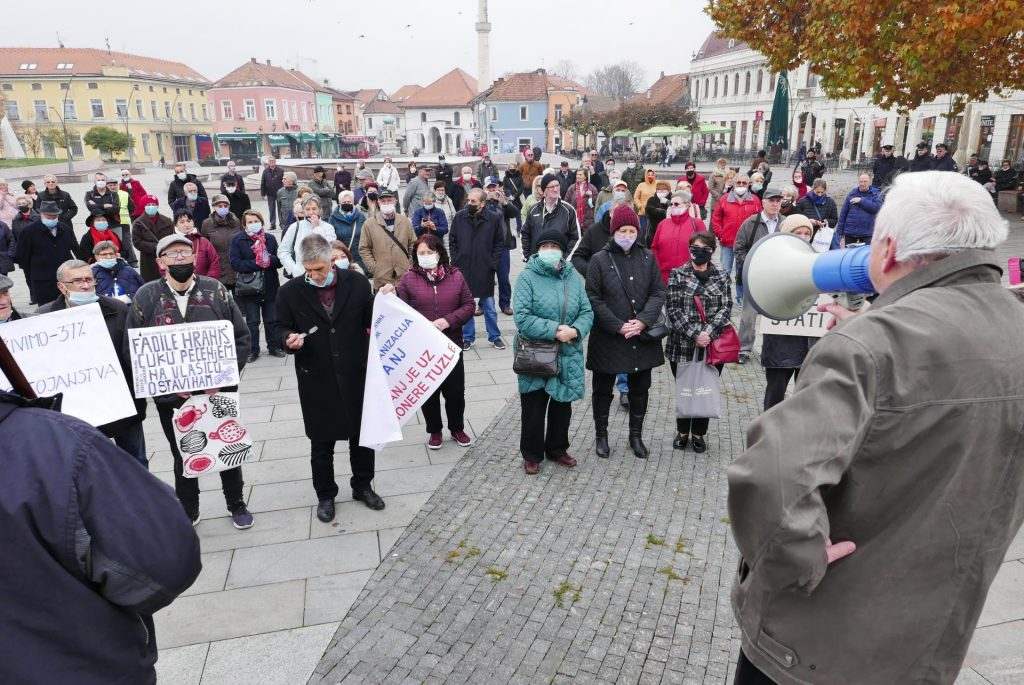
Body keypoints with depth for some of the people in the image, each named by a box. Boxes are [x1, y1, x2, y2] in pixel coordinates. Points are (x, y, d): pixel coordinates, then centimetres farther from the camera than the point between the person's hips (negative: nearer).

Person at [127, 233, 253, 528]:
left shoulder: (215, 291, -5)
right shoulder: (146, 297, -6)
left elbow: (241, 337, -3)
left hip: (219, 393, 0)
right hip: (171, 396, 0)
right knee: (183, 455, 16)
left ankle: (236, 504, 35)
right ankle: (188, 511, 37)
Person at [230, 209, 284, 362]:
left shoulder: (270, 238, 4)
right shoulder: (237, 239, -4)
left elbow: (279, 261, 1)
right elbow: (235, 263, -14)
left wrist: (269, 259, -20)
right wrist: (256, 264, -21)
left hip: (270, 286, 2)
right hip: (249, 287, -2)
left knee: (272, 319, 12)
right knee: (252, 322, 7)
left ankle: (274, 346, 26)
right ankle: (252, 350, 18)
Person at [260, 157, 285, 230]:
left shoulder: (281, 171, -3)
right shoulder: (265, 171, 3)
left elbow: (285, 180, -1)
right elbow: (262, 183, 6)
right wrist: (263, 194, 3)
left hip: (279, 194, -2)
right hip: (270, 194, 2)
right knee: (271, 210, 7)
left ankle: (283, 224, 11)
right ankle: (272, 224, 14)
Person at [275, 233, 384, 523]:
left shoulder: (357, 282, -4)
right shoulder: (290, 292, -6)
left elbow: (371, 320, 7)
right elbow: (282, 328, 3)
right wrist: (289, 340, -18)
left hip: (356, 375, 1)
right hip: (316, 380, -1)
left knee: (363, 435, 15)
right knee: (321, 443, 13)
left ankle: (363, 486, 37)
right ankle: (325, 495, 32)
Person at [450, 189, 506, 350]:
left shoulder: (494, 218, -5)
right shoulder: (459, 217, -1)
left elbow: (499, 243, 2)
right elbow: (452, 241, 7)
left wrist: (493, 263, -5)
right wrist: (456, 262, 1)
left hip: (485, 271, -1)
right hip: (463, 270, 2)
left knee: (489, 307, 9)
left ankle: (494, 337, 23)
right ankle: (467, 337, 24)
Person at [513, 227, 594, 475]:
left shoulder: (573, 277, 3)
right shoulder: (527, 277, -10)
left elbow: (587, 312, 3)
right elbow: (522, 316, -17)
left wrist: (575, 330, -17)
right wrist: (554, 330, -23)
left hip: (567, 356, 4)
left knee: (562, 404, 18)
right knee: (534, 407, 8)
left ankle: (557, 448, 39)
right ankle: (532, 454, 27)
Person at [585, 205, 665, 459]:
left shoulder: (647, 257, 3)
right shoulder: (600, 260, -6)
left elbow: (658, 293, 2)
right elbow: (594, 299, -8)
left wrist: (642, 320, -13)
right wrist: (618, 326, -15)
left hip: (642, 336, 3)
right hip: (607, 337, -3)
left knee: (640, 388, 14)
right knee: (603, 389, 11)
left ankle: (636, 435, 31)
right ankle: (601, 435, 28)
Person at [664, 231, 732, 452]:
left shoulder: (722, 276, 6)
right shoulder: (678, 275, 0)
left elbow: (726, 308, -1)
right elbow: (673, 310, -7)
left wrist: (708, 332, -16)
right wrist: (694, 334, -16)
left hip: (713, 346, 1)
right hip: (682, 345, -1)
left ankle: (699, 433, 27)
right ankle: (682, 432, 29)